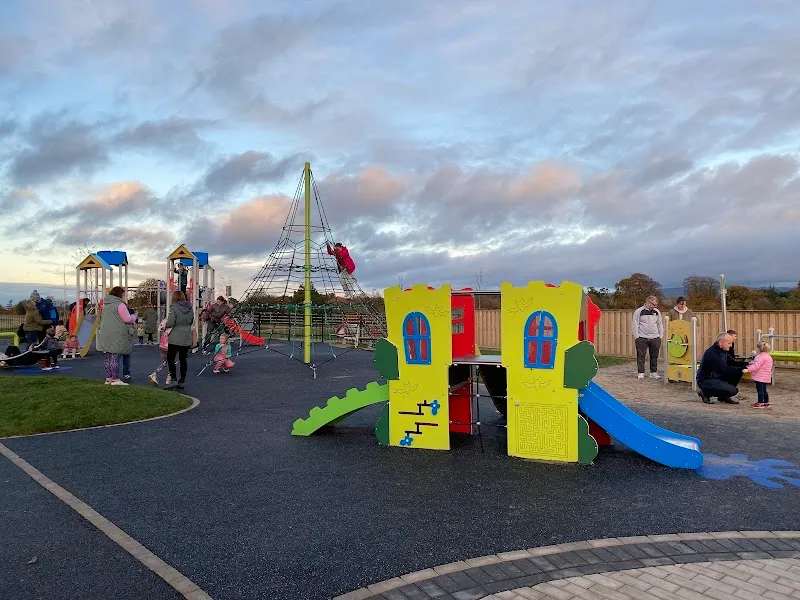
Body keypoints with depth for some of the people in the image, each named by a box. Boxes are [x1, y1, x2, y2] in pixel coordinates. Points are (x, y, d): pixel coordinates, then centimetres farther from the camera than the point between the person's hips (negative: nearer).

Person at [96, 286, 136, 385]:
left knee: (108, 357, 12)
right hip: (117, 335, -8)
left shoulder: (106, 304, 16)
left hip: (106, 335, 8)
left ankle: (108, 378, 17)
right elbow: (128, 319, -15)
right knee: (115, 357, -6)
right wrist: (134, 316, 5)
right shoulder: (119, 304, -12)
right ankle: (115, 379, -4)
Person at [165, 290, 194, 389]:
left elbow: (170, 323, -16)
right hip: (187, 338, 5)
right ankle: (182, 381, 12)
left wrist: (165, 325, 4)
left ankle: (174, 378, 0)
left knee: (170, 358, 8)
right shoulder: (190, 308, 7)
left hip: (175, 338, -5)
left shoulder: (174, 307, -11)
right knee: (183, 360, 10)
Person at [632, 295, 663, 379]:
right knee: (641, 356, 0)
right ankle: (641, 373, 8)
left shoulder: (657, 312, 9)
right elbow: (635, 325, -3)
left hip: (655, 338, 4)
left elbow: (660, 324, 17)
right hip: (642, 338, -4)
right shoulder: (639, 311, -3)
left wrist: (660, 336, 11)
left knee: (654, 356, 8)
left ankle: (653, 372, 18)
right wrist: (637, 337, -7)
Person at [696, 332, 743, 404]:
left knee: (738, 373, -1)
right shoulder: (712, 353, -24)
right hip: (706, 380, -10)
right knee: (733, 391, -23)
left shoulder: (723, 351, 8)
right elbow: (725, 369, -29)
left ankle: (724, 396, 8)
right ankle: (706, 393, -4)